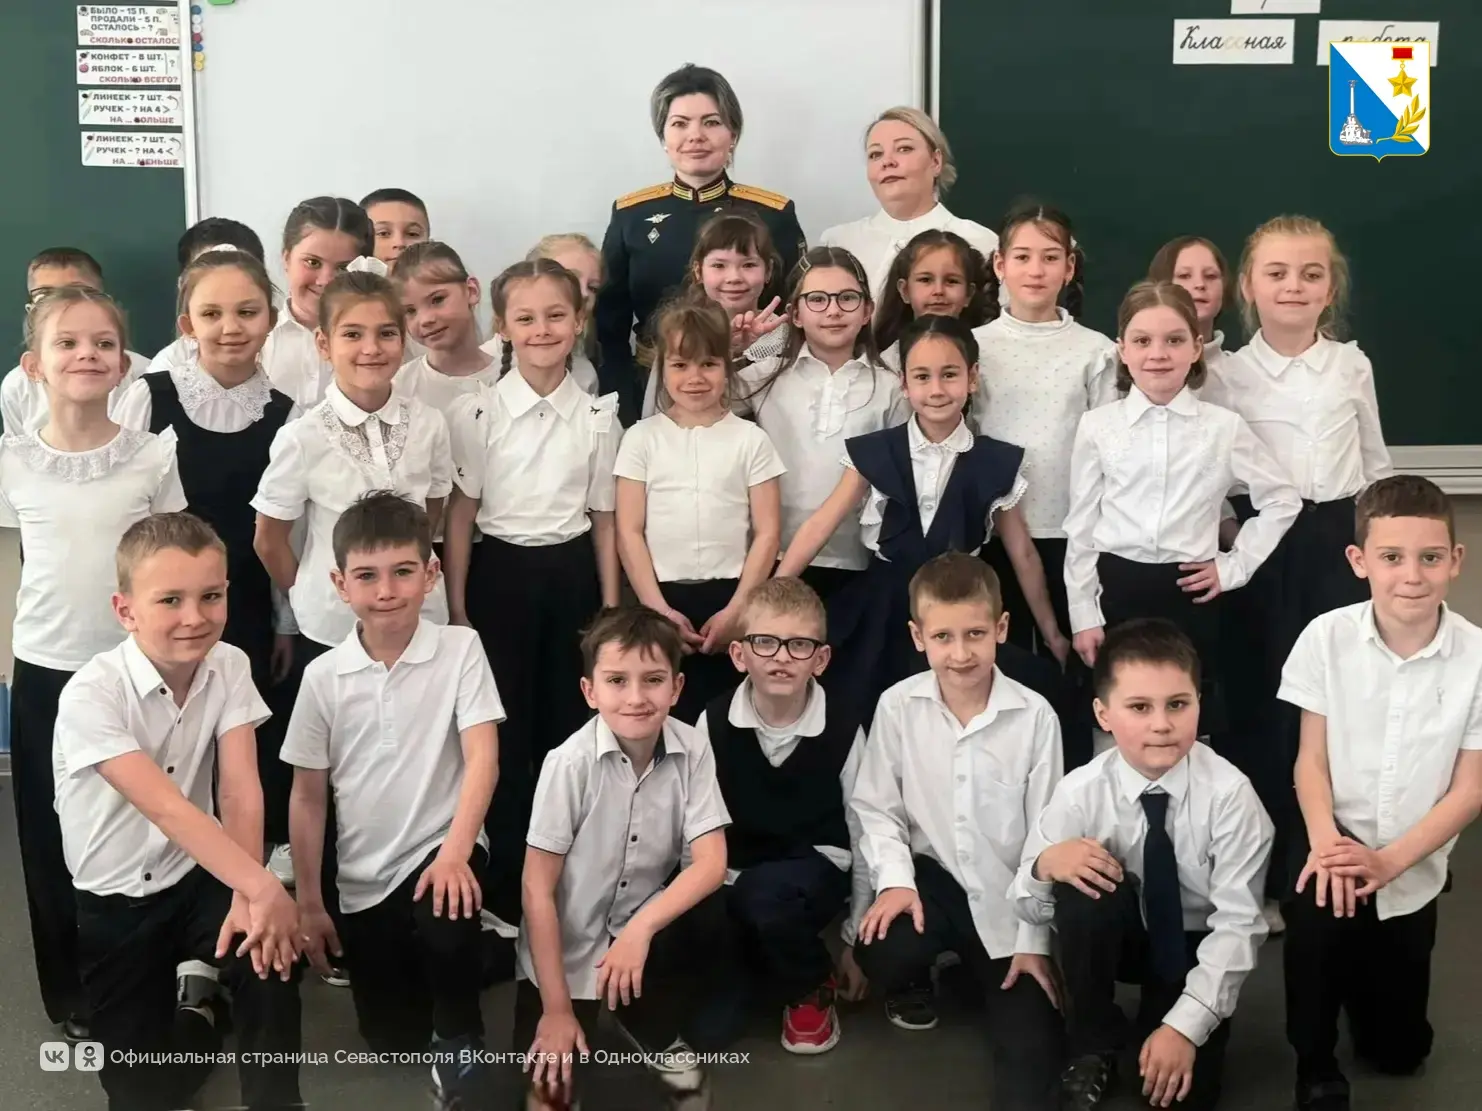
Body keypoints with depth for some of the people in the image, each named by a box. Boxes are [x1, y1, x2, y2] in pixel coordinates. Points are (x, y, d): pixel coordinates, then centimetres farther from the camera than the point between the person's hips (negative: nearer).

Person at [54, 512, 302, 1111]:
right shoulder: (92, 695, -23)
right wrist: (262, 887, -40)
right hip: (114, 901, -2)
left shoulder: (229, 667, -8)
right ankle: (194, 1001, 24)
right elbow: (167, 808, -32)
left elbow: (239, 792, -14)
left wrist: (247, 895, -29)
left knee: (271, 953, -28)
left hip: (200, 876, 2)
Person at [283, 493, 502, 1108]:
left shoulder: (460, 648, -9)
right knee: (391, 1040, 10)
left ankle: (460, 1045, -9)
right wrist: (308, 902, 3)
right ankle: (468, 955, 41)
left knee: (445, 923, -37)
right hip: (364, 876, 3)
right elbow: (308, 795, 3)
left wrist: (455, 851, -29)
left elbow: (482, 757, -16)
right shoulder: (324, 676, -3)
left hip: (442, 847, -3)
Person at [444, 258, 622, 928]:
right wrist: (457, 609, -3)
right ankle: (504, 888, 16)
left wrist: (610, 610, 5)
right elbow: (461, 515, -2)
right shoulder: (477, 413, -5)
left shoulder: (599, 417, 2)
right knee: (504, 733, 4)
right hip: (501, 573, -2)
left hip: (571, 575, 2)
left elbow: (605, 519, 5)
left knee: (569, 730, 8)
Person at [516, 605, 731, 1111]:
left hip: (643, 926, 3)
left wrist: (641, 928, -33)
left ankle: (654, 1029, 1)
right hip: (565, 948, -3)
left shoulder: (692, 751, -14)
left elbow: (711, 862, -17)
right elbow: (538, 888, -18)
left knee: (710, 918, -26)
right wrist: (556, 1008, -15)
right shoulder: (570, 763, -23)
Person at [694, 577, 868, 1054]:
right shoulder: (713, 724, -7)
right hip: (731, 883, 1)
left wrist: (855, 941, 3)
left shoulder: (844, 733, -10)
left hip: (814, 875, -1)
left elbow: (865, 839, -1)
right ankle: (755, 956, 15)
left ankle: (810, 987, -6)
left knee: (767, 893, -38)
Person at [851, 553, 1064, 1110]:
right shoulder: (897, 705, -11)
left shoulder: (1035, 715, -15)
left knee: (1029, 1052, -19)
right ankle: (920, 974, 8)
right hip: (934, 876, 3)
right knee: (882, 956, -24)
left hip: (1011, 893, -3)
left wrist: (1035, 941, -10)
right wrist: (895, 878, -19)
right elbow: (875, 807, -3)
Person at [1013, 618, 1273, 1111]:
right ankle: (1093, 1051, -11)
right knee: (1081, 886, -31)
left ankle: (1161, 1024, 16)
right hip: (1119, 938, 1)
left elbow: (1238, 923, -23)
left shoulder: (1227, 793, -24)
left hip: (1196, 948, -1)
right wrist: (1045, 867, -35)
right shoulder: (1080, 794, -19)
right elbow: (1026, 909, -11)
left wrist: (1185, 1025, -30)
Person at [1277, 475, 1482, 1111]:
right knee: (1316, 909, -37)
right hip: (1338, 840, -1)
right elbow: (1311, 760, -7)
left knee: (1397, 1050, 10)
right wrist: (1327, 843, -24)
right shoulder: (1327, 637, -12)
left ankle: (1362, 974, 47)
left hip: (1414, 865, 1)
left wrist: (1388, 861, -19)